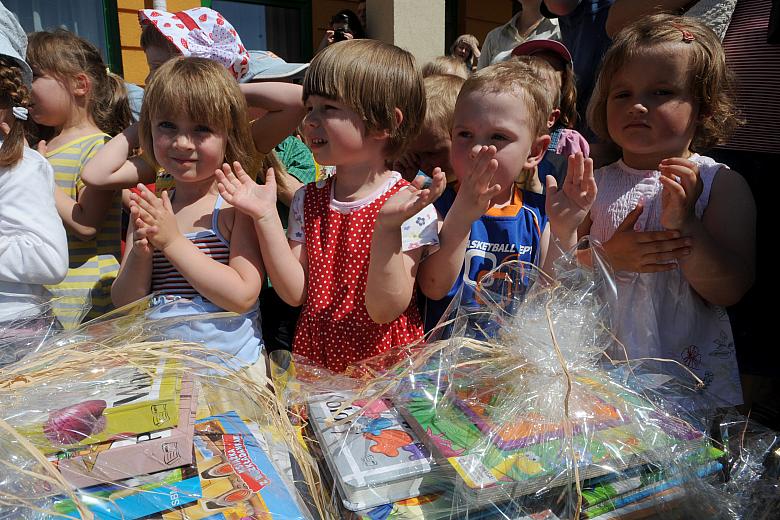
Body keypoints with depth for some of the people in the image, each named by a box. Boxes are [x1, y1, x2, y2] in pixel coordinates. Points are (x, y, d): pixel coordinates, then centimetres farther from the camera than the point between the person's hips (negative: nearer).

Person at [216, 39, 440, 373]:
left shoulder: (410, 207, -11)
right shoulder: (307, 201, 4)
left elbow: (384, 311, -16)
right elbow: (296, 294, -2)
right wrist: (265, 216, -10)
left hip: (385, 366, -4)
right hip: (314, 356, 4)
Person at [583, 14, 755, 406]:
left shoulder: (721, 184, -1)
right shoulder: (594, 185, 4)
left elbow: (730, 292, -8)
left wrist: (686, 224, -19)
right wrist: (606, 258, -14)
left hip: (690, 369, -1)